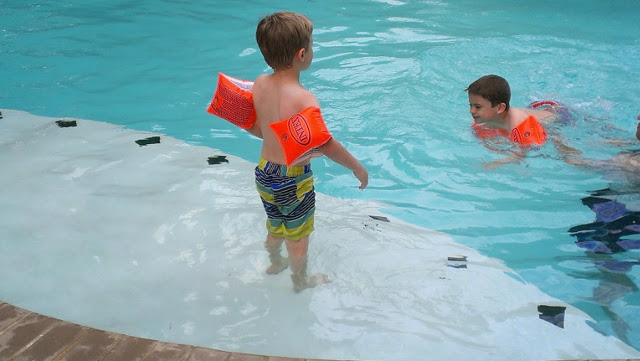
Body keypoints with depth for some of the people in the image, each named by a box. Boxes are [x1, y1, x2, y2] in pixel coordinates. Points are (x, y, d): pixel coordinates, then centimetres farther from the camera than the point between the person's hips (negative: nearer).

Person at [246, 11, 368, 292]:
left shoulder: (260, 84, -9)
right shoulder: (303, 98, -30)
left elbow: (255, 128, 4)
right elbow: (326, 145, -27)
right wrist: (358, 168, -14)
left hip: (264, 171, 7)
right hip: (293, 179, -6)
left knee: (275, 225, 31)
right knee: (298, 234, 18)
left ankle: (275, 263, 55)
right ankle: (301, 280, 40)